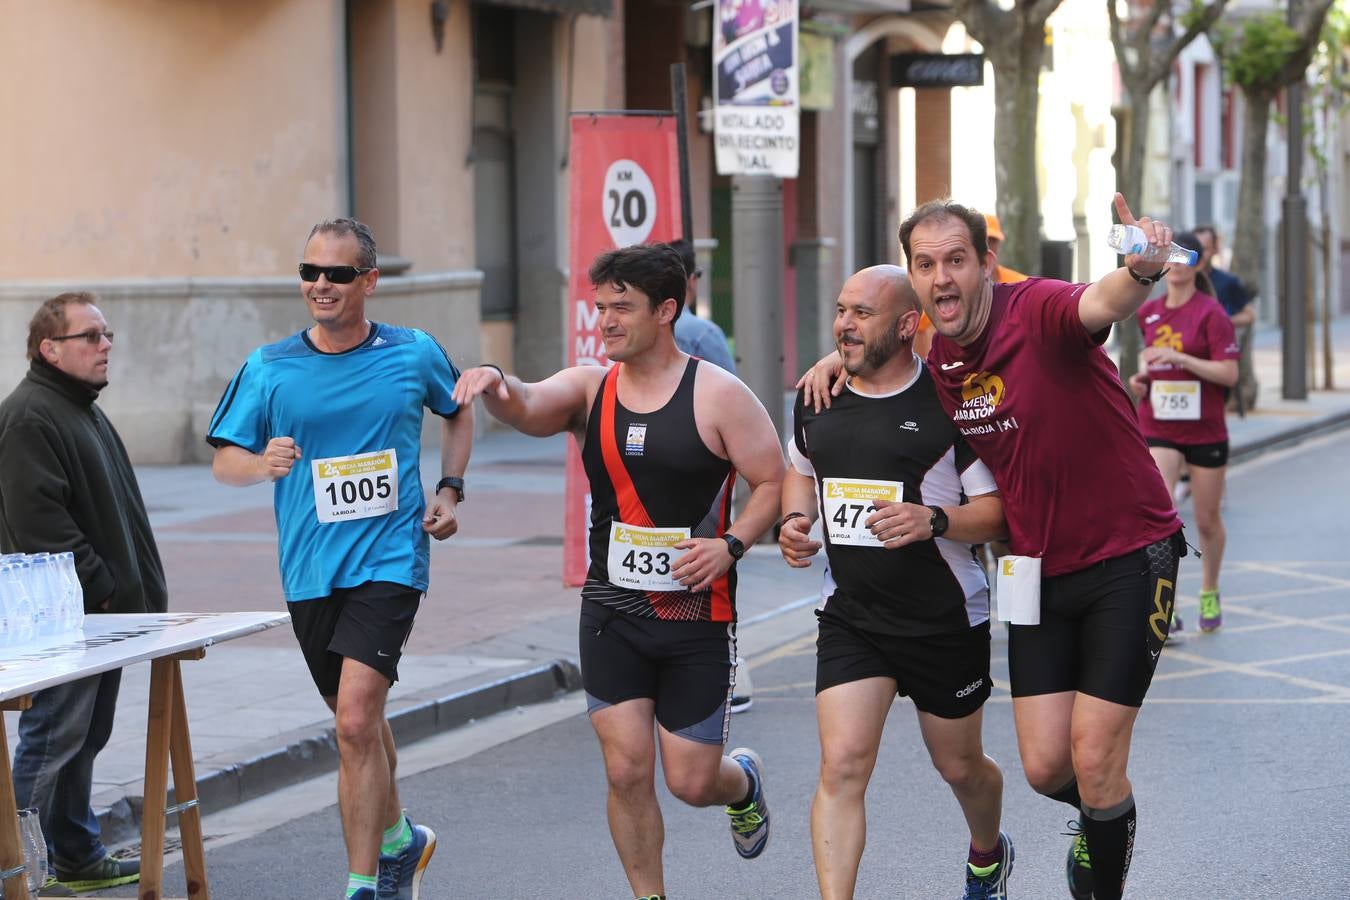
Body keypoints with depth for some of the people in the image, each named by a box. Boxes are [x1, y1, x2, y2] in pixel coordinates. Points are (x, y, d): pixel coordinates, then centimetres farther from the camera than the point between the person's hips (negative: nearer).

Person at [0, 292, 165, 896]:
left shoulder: (84, 411, 20)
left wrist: (135, 591, 18)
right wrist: (102, 590, -19)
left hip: (104, 613, 10)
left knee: (84, 738, 16)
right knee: (51, 738, -8)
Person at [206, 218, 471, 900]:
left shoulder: (415, 354, 0)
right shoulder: (268, 369, 0)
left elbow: (458, 412, 20)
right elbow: (223, 460, 1)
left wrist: (449, 490, 8)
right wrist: (262, 463, -20)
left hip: (389, 561, -3)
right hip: (309, 569, 3)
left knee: (355, 720, -18)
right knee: (357, 717, 18)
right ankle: (399, 839, 42)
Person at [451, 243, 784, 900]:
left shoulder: (718, 395, -7)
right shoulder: (588, 389, 2)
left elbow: (775, 482, -3)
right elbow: (527, 409, -17)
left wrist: (731, 544, -19)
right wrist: (495, 385, -40)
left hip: (697, 616, -3)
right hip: (612, 612, 3)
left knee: (691, 781, 2)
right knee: (627, 771, -4)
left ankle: (743, 783, 39)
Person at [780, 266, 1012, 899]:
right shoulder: (816, 401, 4)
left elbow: (997, 509, -11)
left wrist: (933, 520, -28)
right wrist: (793, 521, 3)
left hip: (946, 622, -3)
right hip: (850, 616, 3)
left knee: (959, 766, 16)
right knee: (842, 764, -14)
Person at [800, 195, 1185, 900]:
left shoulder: (1036, 311, -21)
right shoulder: (932, 358, -1)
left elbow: (1103, 304, -45)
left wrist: (1141, 270, -67)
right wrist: (842, 355, 2)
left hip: (1129, 557, -5)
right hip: (1040, 570, 5)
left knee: (1094, 761, -6)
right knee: (1044, 767, 3)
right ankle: (1100, 820, 38)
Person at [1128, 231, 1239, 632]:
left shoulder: (1211, 313, -9)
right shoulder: (1148, 313, 7)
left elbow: (1229, 373, -15)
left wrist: (1179, 358, -24)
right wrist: (1140, 377, 4)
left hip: (1205, 430, -2)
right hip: (1157, 428, 2)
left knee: (1207, 519, 11)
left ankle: (1209, 594, 35)